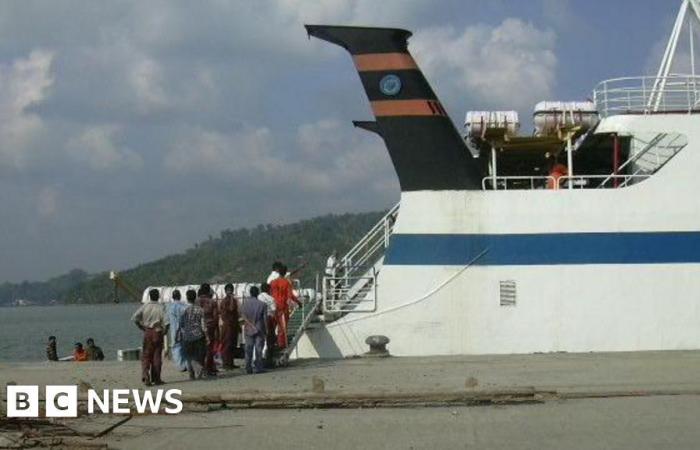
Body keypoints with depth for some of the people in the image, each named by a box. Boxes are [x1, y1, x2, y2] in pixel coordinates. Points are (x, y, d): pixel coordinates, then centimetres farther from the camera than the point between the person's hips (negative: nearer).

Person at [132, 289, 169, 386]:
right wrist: (164, 331, 1)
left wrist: (141, 327, 5)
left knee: (146, 356, 6)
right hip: (158, 333, -1)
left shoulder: (144, 306, -1)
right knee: (157, 356, 8)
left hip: (147, 333, 1)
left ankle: (145, 376, -14)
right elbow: (166, 322, -16)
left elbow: (134, 318, -6)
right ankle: (156, 379, 12)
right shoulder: (161, 308, -6)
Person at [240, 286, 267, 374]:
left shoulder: (245, 303, -1)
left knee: (248, 350, 7)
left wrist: (252, 326, -8)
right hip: (260, 330, -2)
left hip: (248, 330, 2)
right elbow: (265, 318, -5)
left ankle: (248, 368, 6)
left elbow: (243, 317, -8)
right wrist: (266, 330, 3)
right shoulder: (262, 304, -5)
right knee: (258, 349, 2)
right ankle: (257, 368, -1)